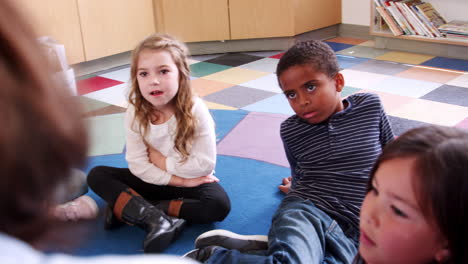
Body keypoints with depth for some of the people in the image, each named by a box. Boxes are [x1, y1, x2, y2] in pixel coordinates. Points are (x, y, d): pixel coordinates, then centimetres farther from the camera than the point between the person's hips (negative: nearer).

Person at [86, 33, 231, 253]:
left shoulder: (195, 111, -21)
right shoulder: (134, 114, -14)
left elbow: (204, 164, -22)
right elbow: (138, 165, -15)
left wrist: (161, 161, -16)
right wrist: (180, 180, -23)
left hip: (192, 181, -2)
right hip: (152, 180, 3)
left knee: (219, 205, -31)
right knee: (97, 176, -13)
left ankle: (130, 208, -25)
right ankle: (156, 218, -31)